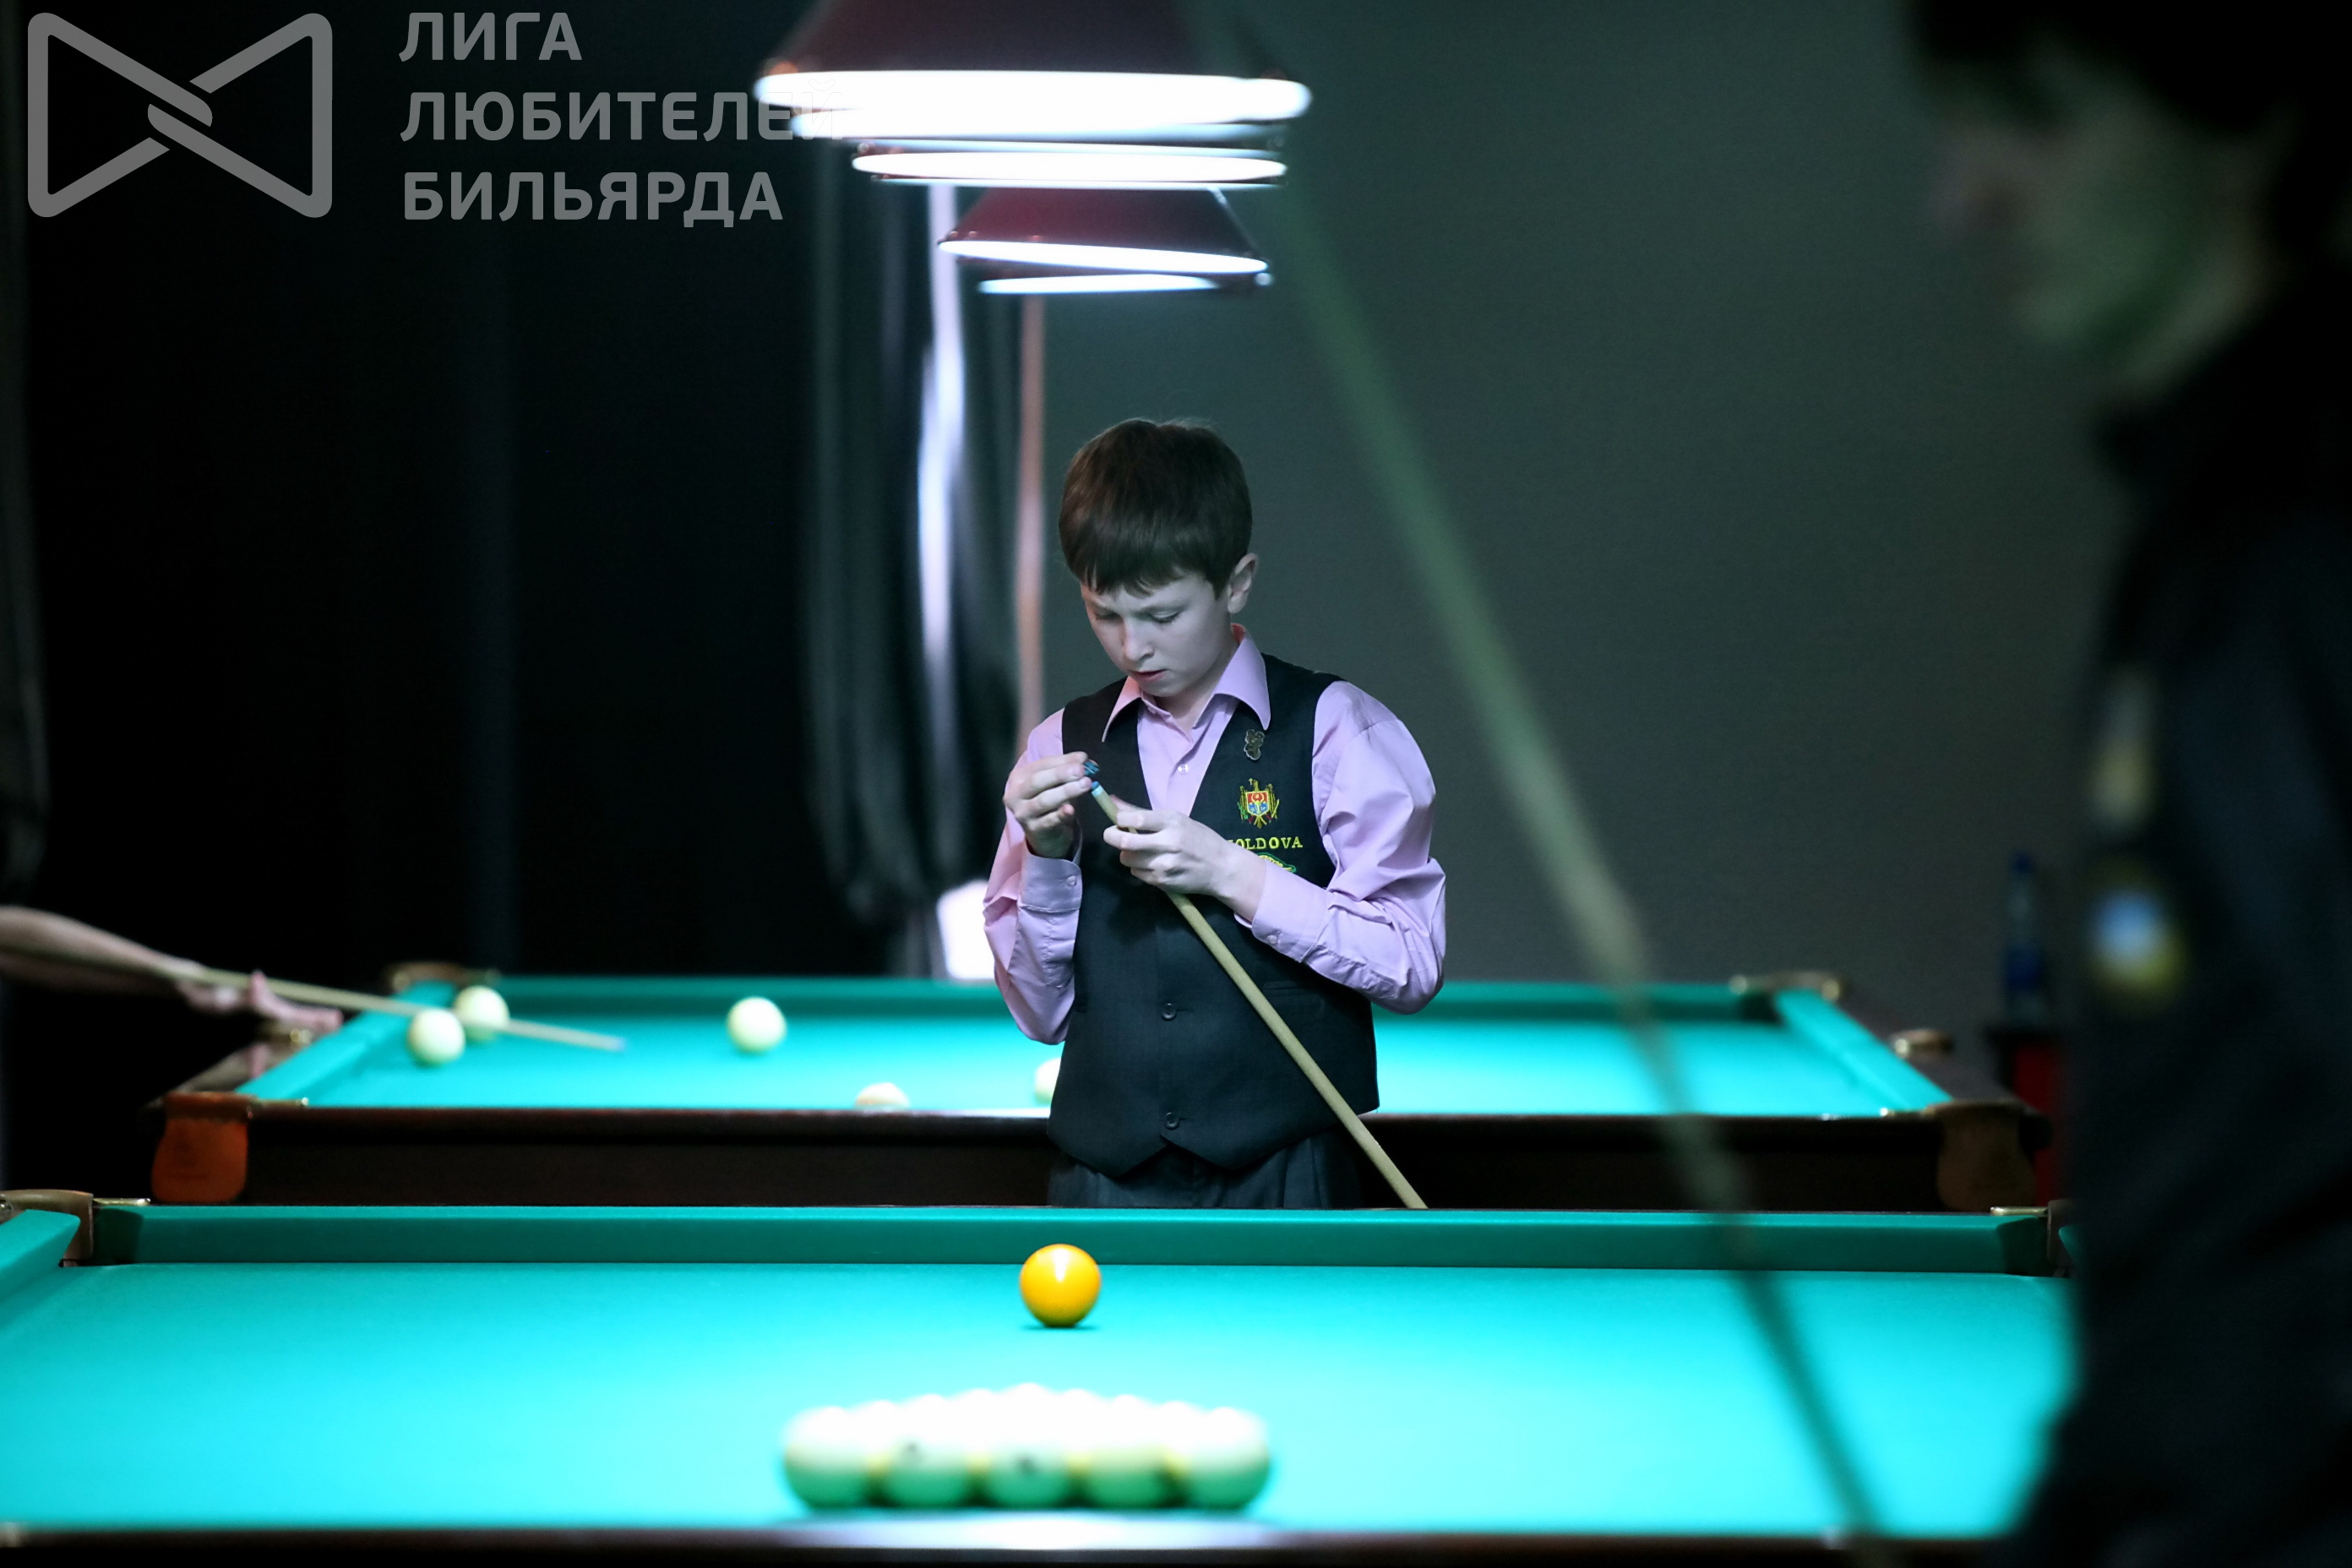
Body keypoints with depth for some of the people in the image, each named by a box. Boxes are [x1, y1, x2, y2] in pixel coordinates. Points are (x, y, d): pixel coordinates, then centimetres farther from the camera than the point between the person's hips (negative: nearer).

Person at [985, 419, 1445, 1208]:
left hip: (1285, 1183, -3)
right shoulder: (1062, 745, 9)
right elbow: (1039, 1010, 11)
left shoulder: (1335, 730, 0)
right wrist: (1046, 854, -6)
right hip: (1101, 1187, 3)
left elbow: (1412, 964, -8)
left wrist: (1230, 873, -15)